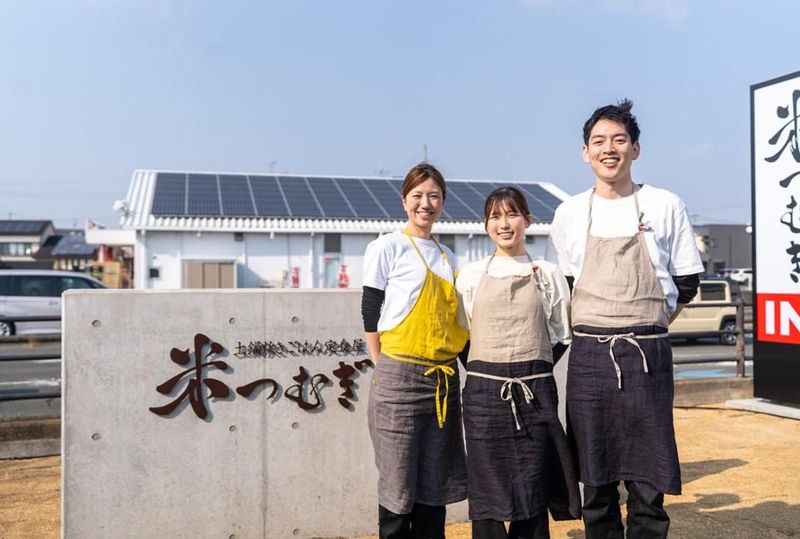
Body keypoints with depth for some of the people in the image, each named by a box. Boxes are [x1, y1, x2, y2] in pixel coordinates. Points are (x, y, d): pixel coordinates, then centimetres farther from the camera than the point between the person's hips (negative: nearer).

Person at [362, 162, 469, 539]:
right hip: (401, 378, -5)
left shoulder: (447, 256, 15)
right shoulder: (388, 247, -2)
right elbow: (370, 315, -4)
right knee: (398, 483, 2)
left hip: (444, 379, 6)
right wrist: (386, 371, -5)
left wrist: (450, 361, 10)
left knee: (435, 484, 12)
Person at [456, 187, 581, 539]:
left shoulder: (548, 274, 8)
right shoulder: (471, 275, 7)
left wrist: (530, 369, 4)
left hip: (534, 391, 0)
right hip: (483, 390, 0)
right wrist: (489, 371, 4)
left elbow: (561, 337, 11)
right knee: (487, 494, 2)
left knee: (533, 495, 3)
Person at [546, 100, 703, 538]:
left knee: (648, 482, 1)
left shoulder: (665, 206, 4)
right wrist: (594, 334, 5)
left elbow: (686, 282, 8)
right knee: (596, 481, 8)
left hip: (647, 357, -1)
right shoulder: (570, 213, 8)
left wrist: (643, 329, 5)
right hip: (589, 357, 2)